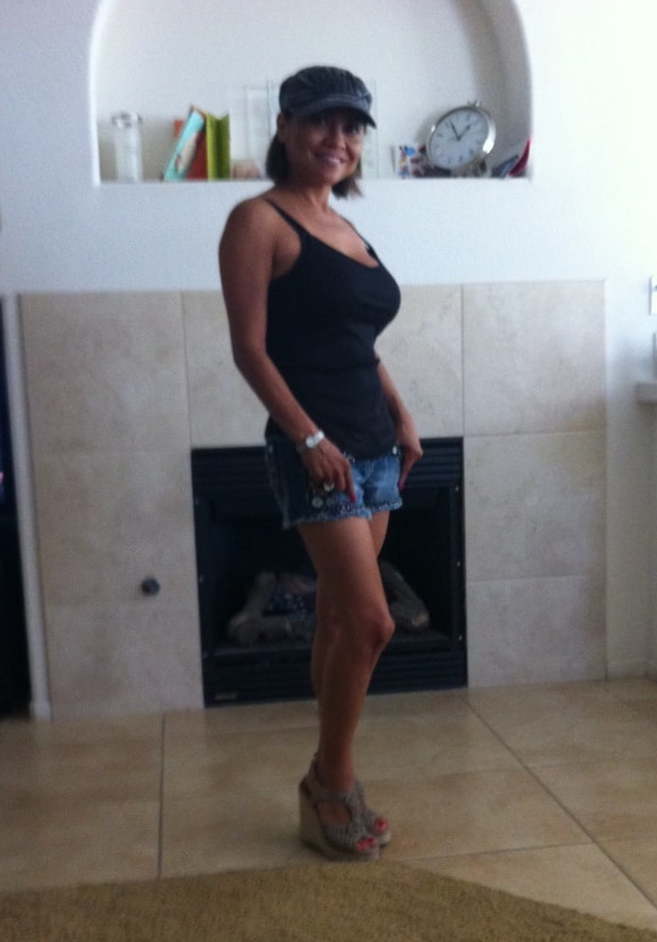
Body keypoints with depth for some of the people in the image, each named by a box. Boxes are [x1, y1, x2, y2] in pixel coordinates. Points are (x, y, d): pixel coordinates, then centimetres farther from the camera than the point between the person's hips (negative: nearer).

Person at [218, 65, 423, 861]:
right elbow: (249, 348, -12)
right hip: (315, 446, -8)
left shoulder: (343, 228, 18)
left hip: (371, 444, 8)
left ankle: (331, 778, 24)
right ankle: (330, 782, 11)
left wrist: (400, 415, 9)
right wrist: (310, 438, -20)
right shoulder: (259, 220, -5)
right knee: (371, 622, -10)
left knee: (340, 619, 11)